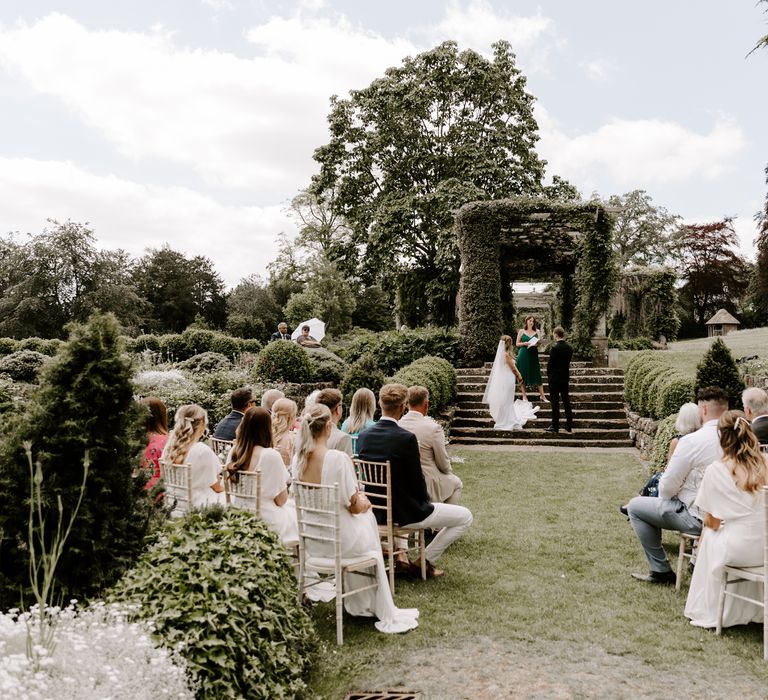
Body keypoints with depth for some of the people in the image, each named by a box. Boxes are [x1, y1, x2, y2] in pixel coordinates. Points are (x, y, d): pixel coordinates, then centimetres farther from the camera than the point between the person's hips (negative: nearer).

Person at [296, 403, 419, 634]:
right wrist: (363, 501, 9)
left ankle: (360, 605, 38)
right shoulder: (338, 458, -22)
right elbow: (354, 506, -15)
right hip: (337, 539, -5)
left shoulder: (299, 458, -4)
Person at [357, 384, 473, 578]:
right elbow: (417, 480, -16)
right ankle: (426, 560, 11)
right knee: (465, 517, 8)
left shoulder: (364, 436, -4)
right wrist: (425, 501, 6)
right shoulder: (406, 438, -23)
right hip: (406, 513, -7)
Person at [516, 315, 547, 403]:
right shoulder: (521, 331, 3)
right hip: (523, 355, -1)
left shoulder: (537, 331, 8)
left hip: (533, 355, 1)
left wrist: (537, 344, -11)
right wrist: (524, 343, -14)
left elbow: (539, 343, 11)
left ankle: (542, 395, 4)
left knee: (537, 375, 0)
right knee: (523, 375, 0)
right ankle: (524, 395, 9)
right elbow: (517, 343, 4)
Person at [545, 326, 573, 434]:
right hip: (565, 378, 6)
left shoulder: (554, 347, -16)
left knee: (555, 402, -2)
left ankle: (555, 426, 1)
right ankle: (569, 426, 15)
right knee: (566, 401, 10)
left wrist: (548, 375, 1)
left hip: (554, 378, -6)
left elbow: (550, 363, -12)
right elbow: (568, 362, 8)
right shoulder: (569, 348, 4)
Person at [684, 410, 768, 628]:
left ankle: (710, 612, 38)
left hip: (737, 549, -4)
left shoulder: (716, 470, -12)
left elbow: (712, 522, -6)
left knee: (709, 536, 27)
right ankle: (750, 609, 47)